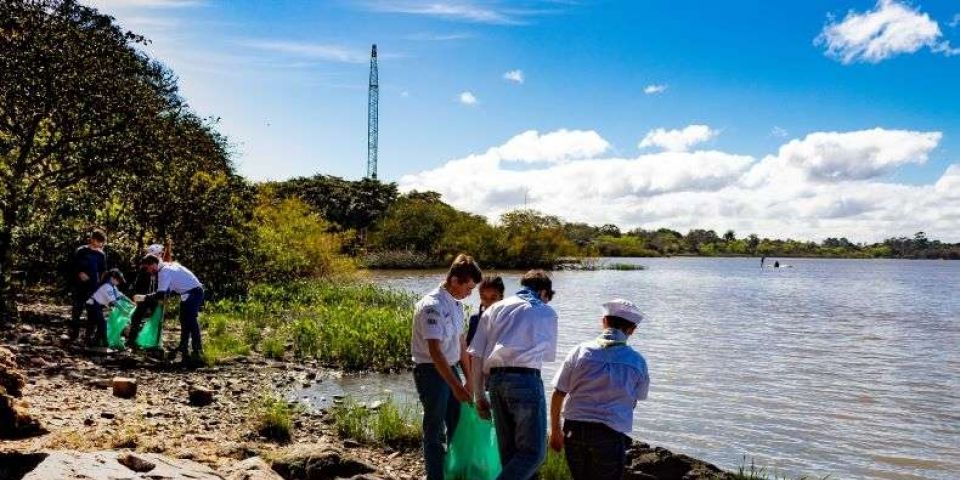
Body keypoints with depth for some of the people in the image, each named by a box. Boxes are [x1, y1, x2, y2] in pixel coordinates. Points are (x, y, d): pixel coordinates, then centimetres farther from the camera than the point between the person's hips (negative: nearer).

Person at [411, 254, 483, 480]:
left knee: (458, 426, 18)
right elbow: (435, 351, -27)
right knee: (435, 431, 1)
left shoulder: (456, 304, 7)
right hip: (431, 372, -9)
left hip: (451, 369, 9)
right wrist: (456, 385, -29)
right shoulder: (432, 305, -21)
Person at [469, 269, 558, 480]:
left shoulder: (495, 308, 17)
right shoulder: (546, 312, 11)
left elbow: (476, 355, 10)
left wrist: (479, 395, 14)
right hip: (526, 379, -5)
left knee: (509, 451, 16)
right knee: (533, 451, -1)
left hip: (495, 380, 5)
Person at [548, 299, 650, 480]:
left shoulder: (580, 351, -2)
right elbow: (634, 401, 10)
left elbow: (558, 394, 1)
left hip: (574, 430, 2)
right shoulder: (637, 362, -2)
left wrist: (555, 431, 13)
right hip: (611, 435, -2)